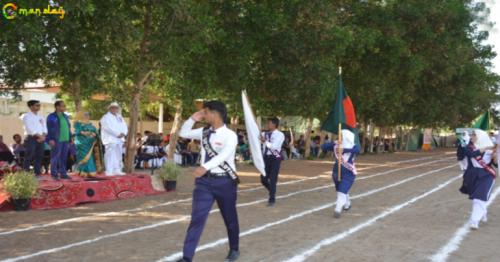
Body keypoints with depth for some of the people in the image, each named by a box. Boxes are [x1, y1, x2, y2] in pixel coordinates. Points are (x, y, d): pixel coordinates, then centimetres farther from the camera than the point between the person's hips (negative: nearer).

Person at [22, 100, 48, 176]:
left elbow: (44, 127, 11)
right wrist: (39, 135, -16)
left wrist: (43, 136, -7)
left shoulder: (41, 116, 18)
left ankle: (38, 173, 10)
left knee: (39, 156, 5)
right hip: (31, 138, -6)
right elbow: (29, 128, -12)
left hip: (41, 139, 6)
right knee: (29, 157, -9)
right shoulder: (26, 116, -2)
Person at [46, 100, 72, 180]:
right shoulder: (51, 117, -3)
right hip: (56, 141, -7)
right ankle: (54, 174, -1)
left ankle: (63, 173, 15)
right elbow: (49, 129, -7)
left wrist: (70, 139, 16)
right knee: (55, 157, -4)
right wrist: (51, 140, -15)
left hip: (65, 140, 7)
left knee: (64, 158, 9)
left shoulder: (65, 116, 18)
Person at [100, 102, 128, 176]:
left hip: (119, 139, 8)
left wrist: (123, 133, -7)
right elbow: (109, 128, -16)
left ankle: (117, 170, 12)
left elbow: (124, 126, 14)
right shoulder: (106, 118, -3)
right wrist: (117, 134, -19)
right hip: (110, 139, -8)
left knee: (118, 155, 7)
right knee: (110, 155, -12)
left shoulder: (119, 117, 21)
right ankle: (109, 171, -13)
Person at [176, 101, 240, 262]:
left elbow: (223, 155, -30)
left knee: (230, 218, 14)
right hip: (205, 180, 4)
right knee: (197, 218, -5)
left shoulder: (230, 135, -13)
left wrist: (205, 167, -45)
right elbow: (183, 133, 17)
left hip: (224, 181, -4)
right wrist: (192, 119, 2)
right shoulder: (204, 132, 6)